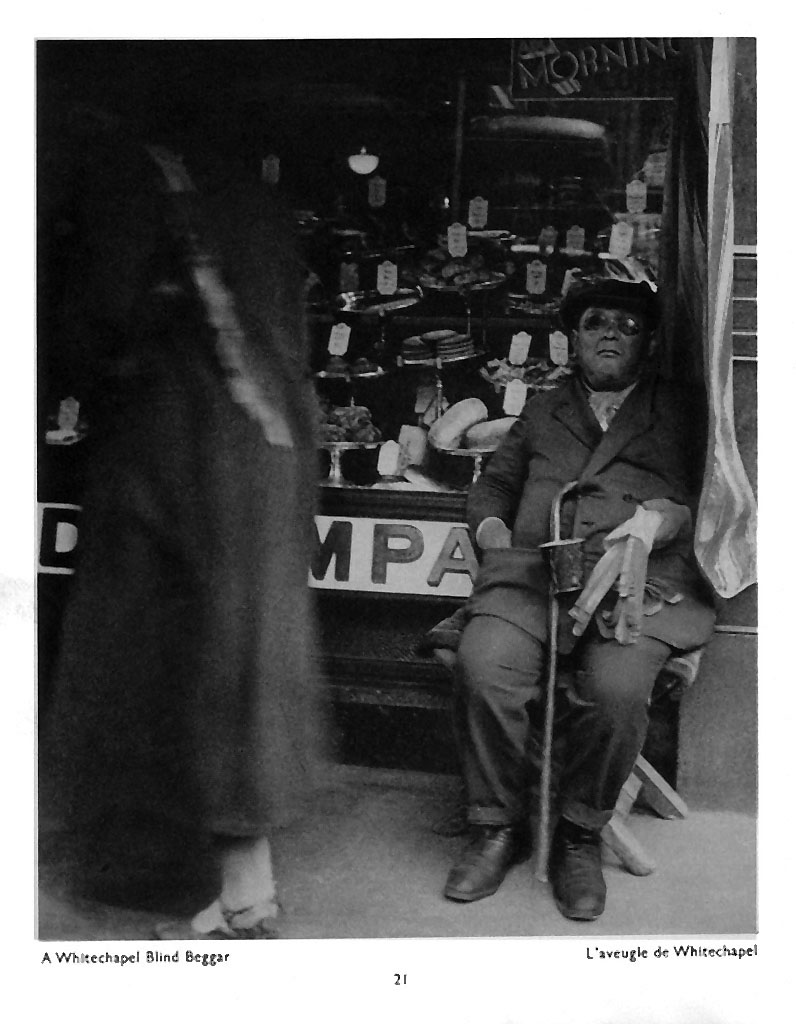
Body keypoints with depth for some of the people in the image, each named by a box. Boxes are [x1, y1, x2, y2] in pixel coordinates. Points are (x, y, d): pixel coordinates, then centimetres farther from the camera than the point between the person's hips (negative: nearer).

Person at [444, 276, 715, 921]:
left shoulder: (679, 416, 21)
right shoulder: (543, 413, 30)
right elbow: (494, 484, 30)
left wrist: (667, 517, -9)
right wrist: (492, 528, 10)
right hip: (531, 571, 2)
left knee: (616, 689, -33)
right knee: (484, 666, -29)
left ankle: (582, 834, -7)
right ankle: (498, 826, -8)